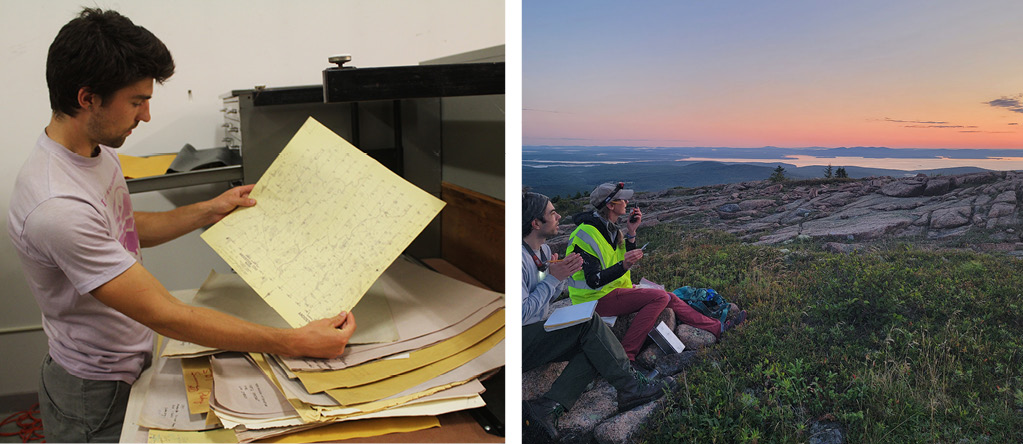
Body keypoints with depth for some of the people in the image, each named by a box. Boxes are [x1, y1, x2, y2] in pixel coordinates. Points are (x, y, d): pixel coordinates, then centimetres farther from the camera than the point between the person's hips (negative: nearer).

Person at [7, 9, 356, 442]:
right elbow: (165, 315, -35)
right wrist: (294, 342, -36)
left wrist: (209, 210, 8)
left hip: (134, 358, 8)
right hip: (97, 396, -8)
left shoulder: (97, 150, -4)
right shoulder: (57, 207, -35)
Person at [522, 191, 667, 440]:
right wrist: (553, 278, -20)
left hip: (538, 334, 10)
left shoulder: (543, 249, 8)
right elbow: (521, 312, -25)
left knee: (593, 349, -8)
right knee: (589, 323, -20)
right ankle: (630, 388, -9)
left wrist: (562, 274, -3)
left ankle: (549, 408, -18)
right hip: (521, 340, -10)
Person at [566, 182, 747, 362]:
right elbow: (593, 281, -28)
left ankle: (717, 328, 21)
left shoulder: (609, 227, 7)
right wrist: (623, 266, -42)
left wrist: (631, 232, -3)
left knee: (669, 299, 7)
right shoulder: (587, 234, -22)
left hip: (613, 290, 9)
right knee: (660, 297, -21)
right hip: (596, 299, -9)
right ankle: (625, 355, -24)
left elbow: (628, 259, 12)